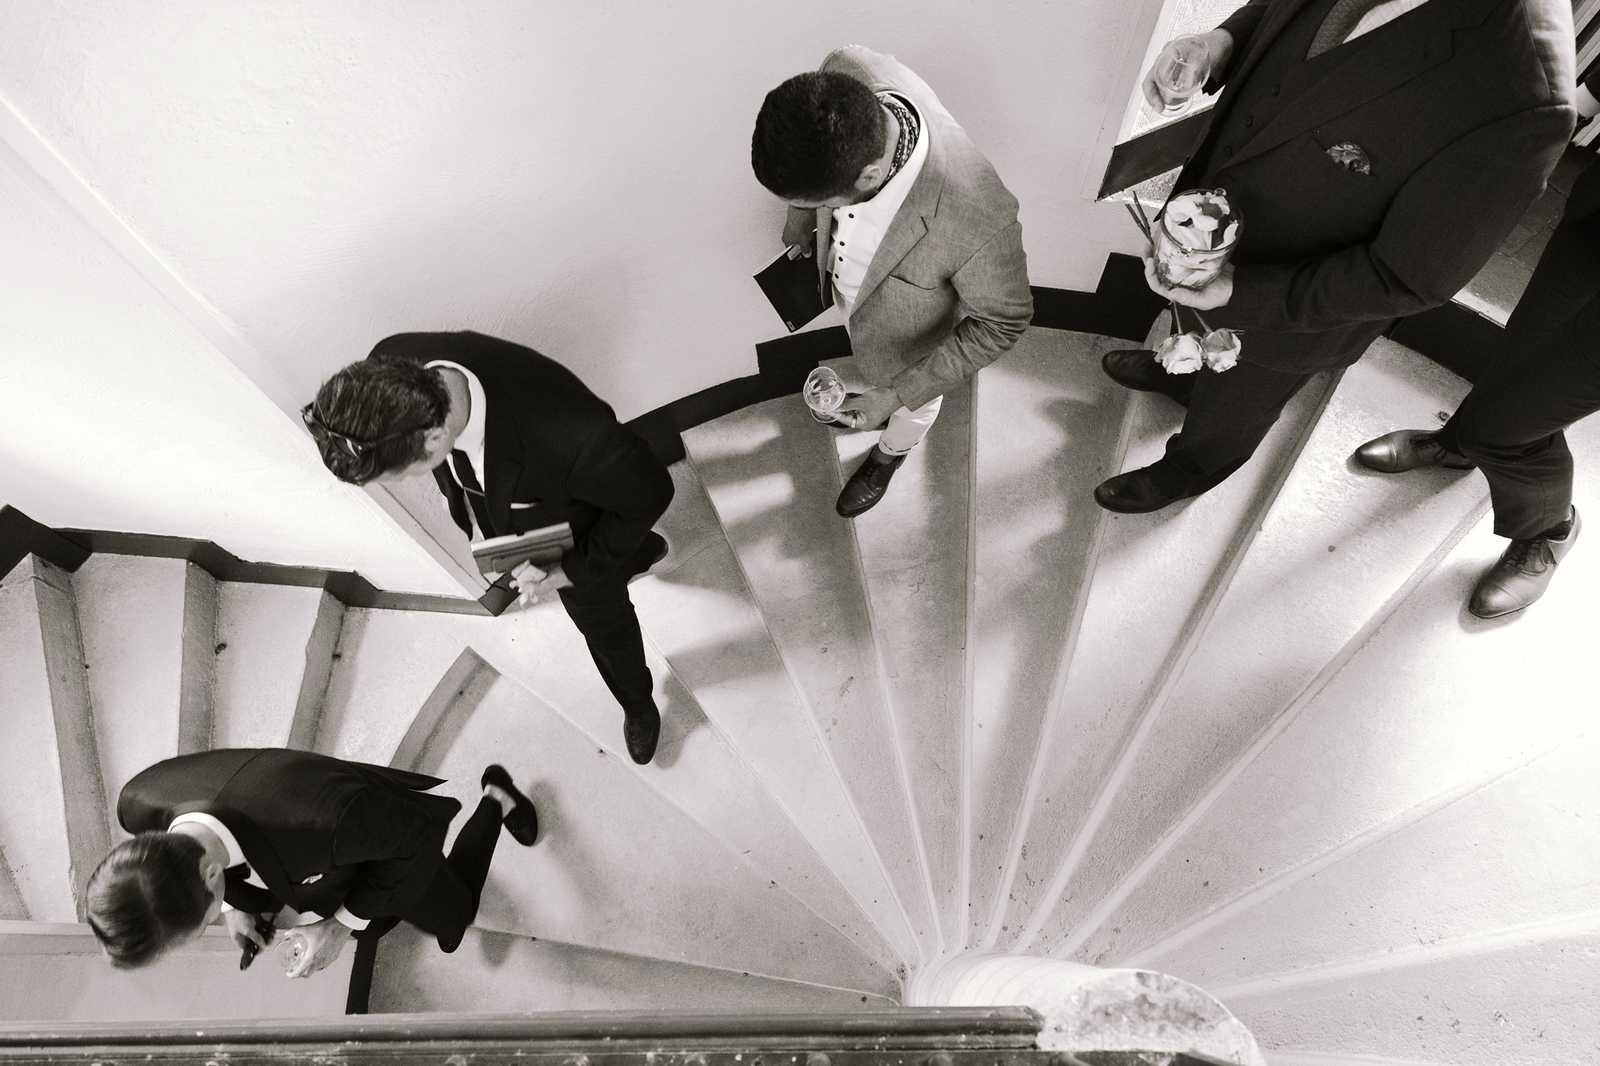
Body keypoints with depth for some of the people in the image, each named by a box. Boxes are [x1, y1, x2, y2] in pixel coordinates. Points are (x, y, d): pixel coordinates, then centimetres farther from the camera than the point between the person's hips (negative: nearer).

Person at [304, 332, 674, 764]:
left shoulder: (570, 433, -50)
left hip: (577, 544, -5)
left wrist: (570, 572, -23)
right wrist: (473, 518, -7)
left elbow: (649, 493, -29)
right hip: (503, 521, 5)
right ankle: (643, 550, 69)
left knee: (605, 623, 24)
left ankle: (639, 703, 57)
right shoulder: (393, 365, -32)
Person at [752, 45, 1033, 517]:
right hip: (847, 283, 4)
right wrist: (800, 217, 9)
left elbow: (1002, 321, -26)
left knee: (913, 406, 31)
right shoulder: (846, 75, -33)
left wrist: (896, 395, -25)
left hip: (907, 335, -3)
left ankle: (889, 455, 64)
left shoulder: (976, 217, -47)